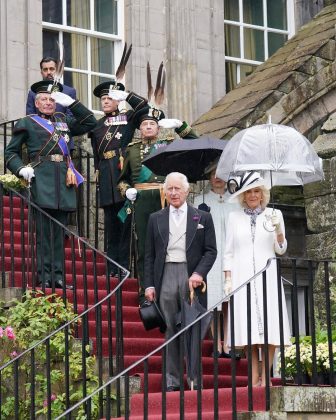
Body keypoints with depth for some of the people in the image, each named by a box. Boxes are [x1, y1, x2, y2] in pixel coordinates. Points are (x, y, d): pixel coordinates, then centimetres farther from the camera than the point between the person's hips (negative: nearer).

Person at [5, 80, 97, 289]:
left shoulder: (65, 121, 21)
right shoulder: (27, 123, 9)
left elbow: (90, 123, 17)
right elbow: (11, 152, 10)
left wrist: (71, 102, 9)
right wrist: (21, 169, -9)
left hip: (64, 179, 4)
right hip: (41, 179, -4)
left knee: (59, 230, 5)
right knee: (44, 230, -6)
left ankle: (58, 276, 7)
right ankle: (44, 277, -5)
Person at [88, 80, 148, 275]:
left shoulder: (128, 117, 12)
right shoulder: (97, 126, 19)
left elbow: (143, 105, -4)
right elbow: (96, 155, 19)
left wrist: (124, 94, -4)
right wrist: (98, 173, 12)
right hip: (107, 177, 3)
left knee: (126, 220, -5)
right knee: (111, 221, 3)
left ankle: (125, 265, -4)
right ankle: (112, 267, 4)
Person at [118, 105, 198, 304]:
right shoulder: (132, 149, 17)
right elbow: (123, 179, 24)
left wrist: (179, 125, -4)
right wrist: (127, 190, 3)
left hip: (165, 201, -1)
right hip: (142, 202, 1)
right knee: (144, 247, 0)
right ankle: (145, 293, 3)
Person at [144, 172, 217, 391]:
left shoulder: (202, 218, 8)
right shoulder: (155, 219, 12)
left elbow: (211, 250, 4)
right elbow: (149, 255, 11)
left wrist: (199, 273, -12)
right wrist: (149, 284, 3)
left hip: (191, 276, -1)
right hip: (165, 277, 1)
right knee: (170, 330, 1)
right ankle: (172, 380, 4)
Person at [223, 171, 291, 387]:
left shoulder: (274, 214, 9)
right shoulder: (234, 217, 10)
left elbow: (281, 249, 8)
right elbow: (228, 252, 10)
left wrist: (278, 230, -10)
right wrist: (228, 280, 2)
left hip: (266, 277, 0)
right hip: (242, 277, 0)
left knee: (269, 328, -7)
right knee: (248, 329, -4)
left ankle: (265, 377, -1)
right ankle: (254, 379, -1)